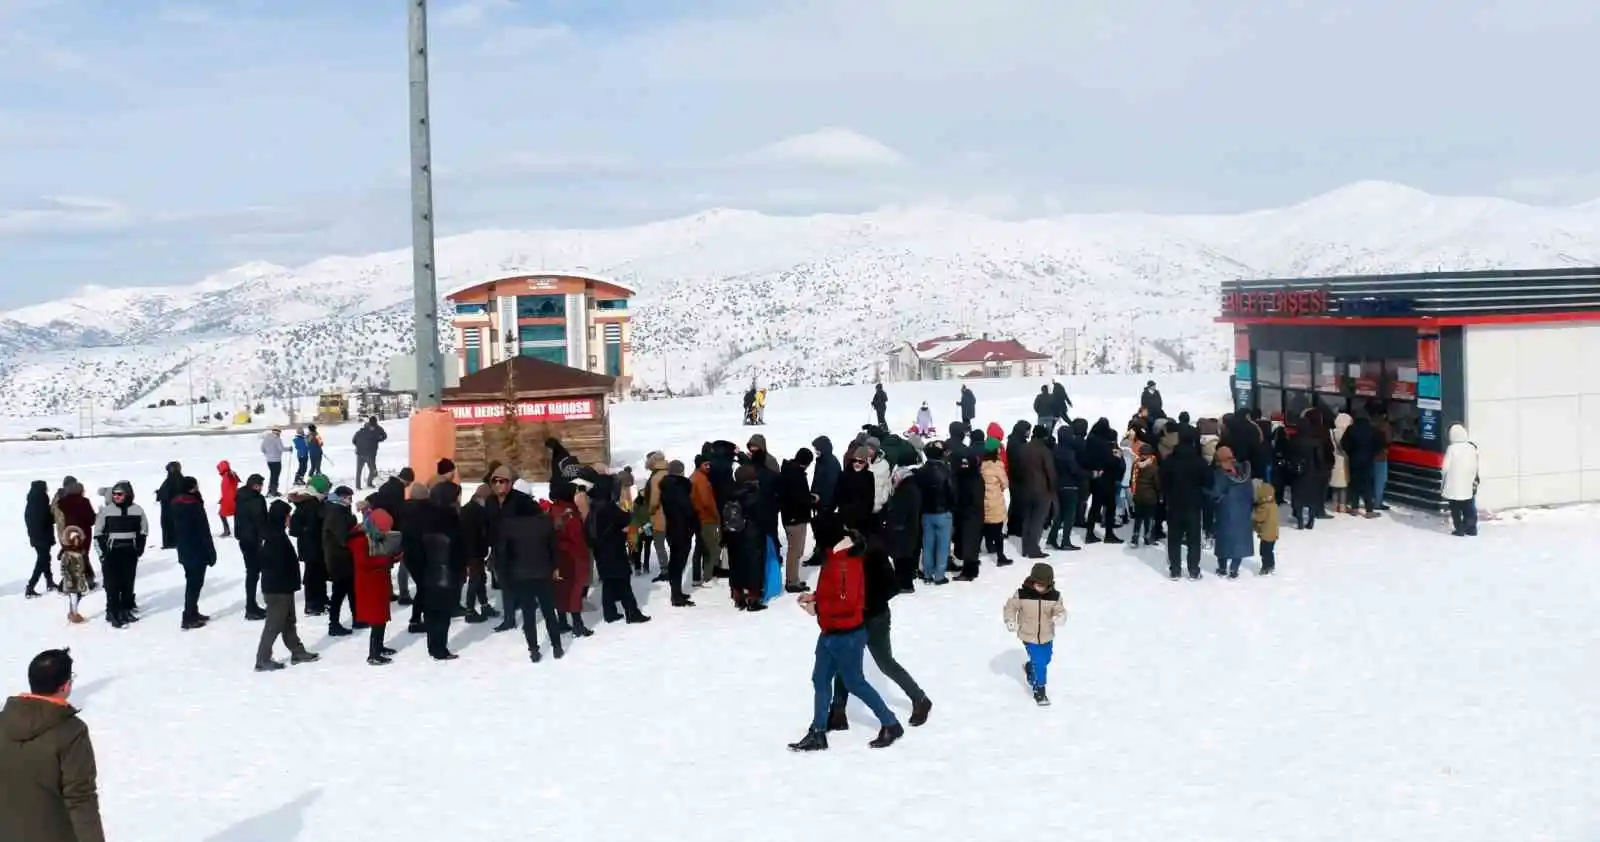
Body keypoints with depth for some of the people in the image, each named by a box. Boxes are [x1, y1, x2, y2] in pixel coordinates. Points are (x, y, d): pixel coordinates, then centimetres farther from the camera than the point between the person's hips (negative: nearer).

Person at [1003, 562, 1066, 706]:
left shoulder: (1054, 596, -13)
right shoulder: (1022, 594, -18)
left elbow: (1060, 610, -11)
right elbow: (1010, 606, -6)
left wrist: (1060, 617, -33)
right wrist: (1010, 621, -17)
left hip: (1047, 636, 4)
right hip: (1029, 636, -4)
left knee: (1045, 659, 23)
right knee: (1039, 663, -7)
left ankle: (1029, 668, 55)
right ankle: (1039, 689, 10)